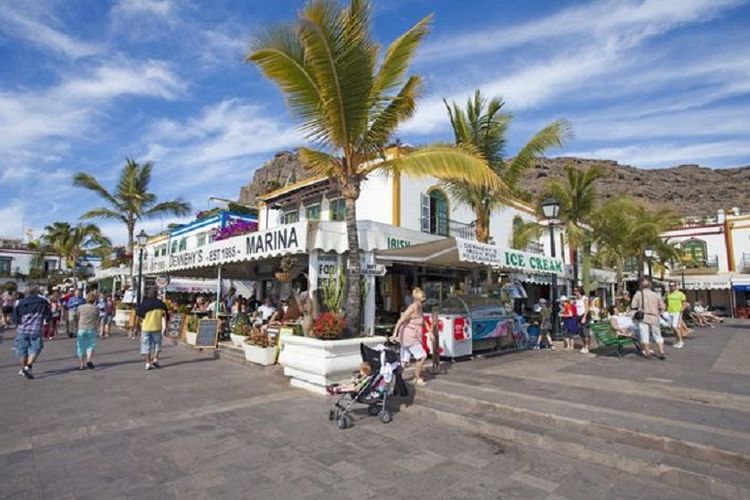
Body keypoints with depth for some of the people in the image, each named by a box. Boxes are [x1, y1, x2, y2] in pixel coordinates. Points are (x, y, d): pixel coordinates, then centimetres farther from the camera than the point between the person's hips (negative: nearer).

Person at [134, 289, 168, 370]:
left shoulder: (143, 304, 1)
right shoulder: (161, 304, 4)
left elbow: (138, 317, -1)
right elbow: (164, 315, 0)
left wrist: (137, 326, 13)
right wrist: (165, 326, 5)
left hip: (145, 328, 0)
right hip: (157, 327, 0)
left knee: (146, 346, 7)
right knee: (157, 344, 16)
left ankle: (148, 363, 5)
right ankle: (155, 359, 2)